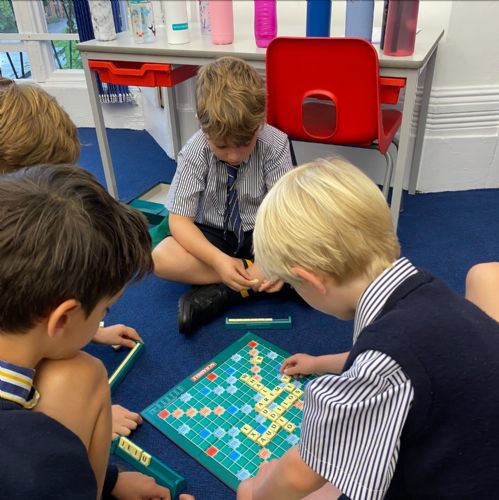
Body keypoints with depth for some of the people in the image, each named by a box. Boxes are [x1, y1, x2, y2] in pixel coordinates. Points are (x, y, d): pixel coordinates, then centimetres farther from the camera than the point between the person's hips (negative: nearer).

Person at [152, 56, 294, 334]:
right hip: (211, 235, 0)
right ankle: (254, 276, -19)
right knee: (160, 258, -28)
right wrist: (219, 259, -35)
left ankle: (219, 293, -23)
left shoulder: (275, 144, -18)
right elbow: (179, 220, -18)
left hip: (260, 233, 0)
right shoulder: (194, 153, -17)